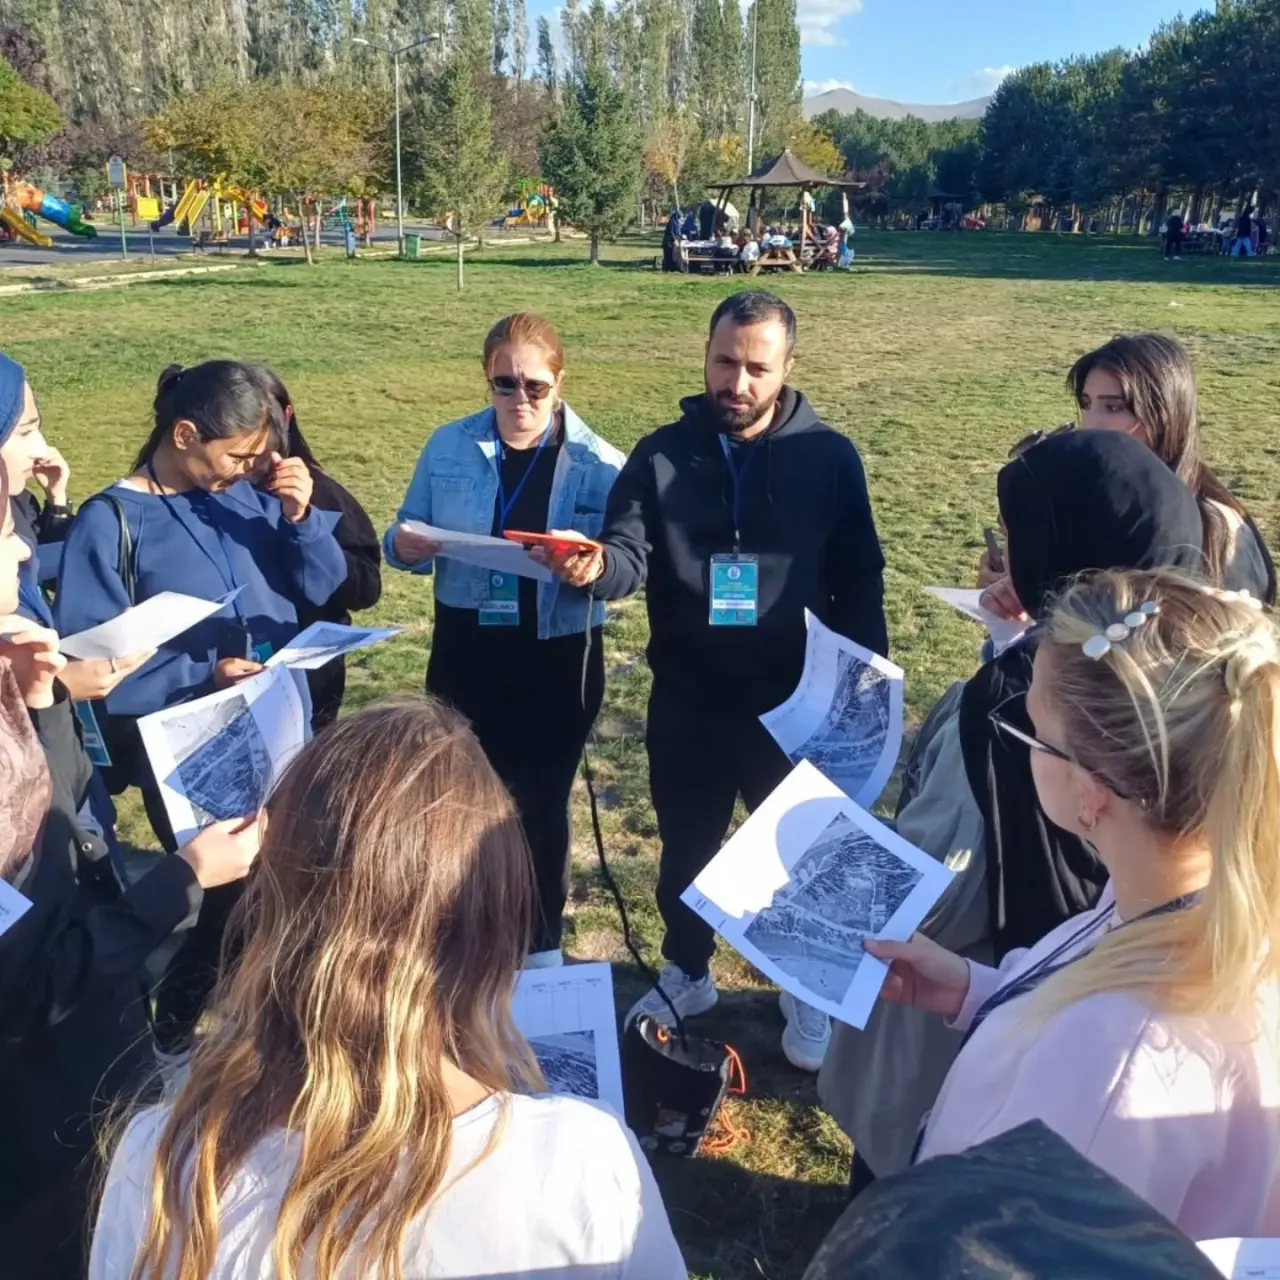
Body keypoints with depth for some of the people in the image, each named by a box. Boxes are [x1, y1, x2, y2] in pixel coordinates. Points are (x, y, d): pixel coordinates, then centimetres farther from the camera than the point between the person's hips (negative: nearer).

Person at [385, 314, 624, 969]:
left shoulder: (597, 463, -8)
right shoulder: (449, 447, 1)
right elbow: (407, 535, 6)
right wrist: (404, 547, -17)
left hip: (558, 660, -2)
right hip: (466, 652, 2)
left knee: (541, 801, 12)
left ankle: (541, 944, 33)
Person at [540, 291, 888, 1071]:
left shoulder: (829, 456, -4)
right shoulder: (662, 455, -1)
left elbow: (860, 582, 0)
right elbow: (630, 557, -12)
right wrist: (595, 564, -35)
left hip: (793, 699, -1)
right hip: (687, 699, 2)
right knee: (687, 845, 18)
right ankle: (687, 973, 42)